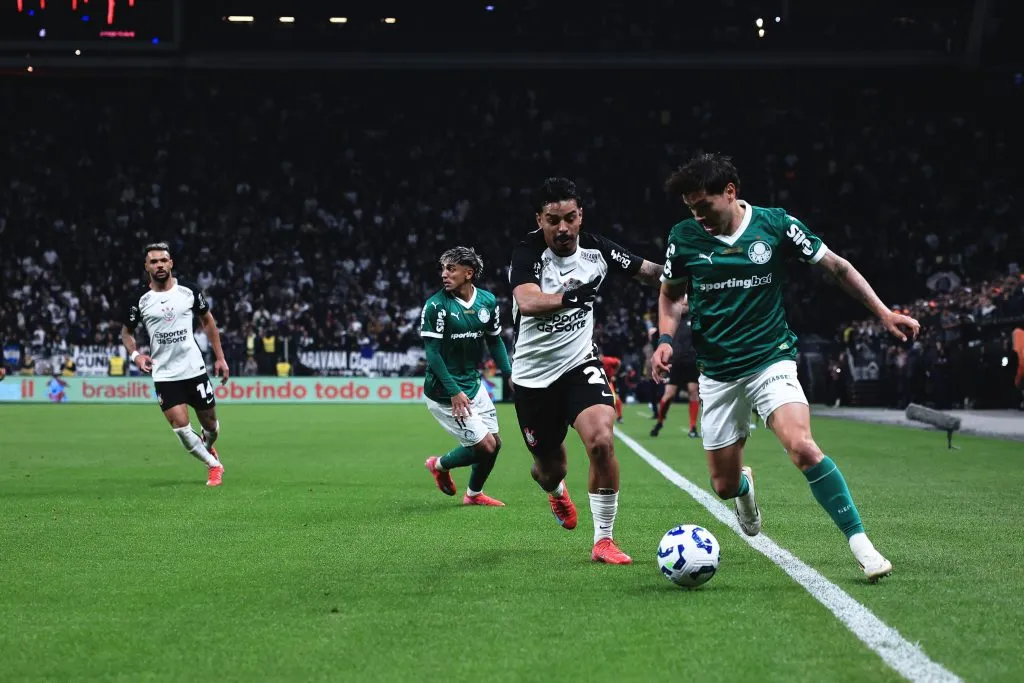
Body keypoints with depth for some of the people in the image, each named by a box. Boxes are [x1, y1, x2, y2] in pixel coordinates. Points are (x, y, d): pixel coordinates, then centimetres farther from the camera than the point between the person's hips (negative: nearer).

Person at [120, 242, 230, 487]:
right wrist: (135, 354, -12)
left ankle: (207, 449, 47)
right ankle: (214, 465, 9)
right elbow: (126, 332, 8)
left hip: (194, 369, 1)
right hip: (164, 375, -1)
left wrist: (220, 357, 7)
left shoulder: (189, 291, -3)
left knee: (210, 424, 10)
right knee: (180, 426, -13)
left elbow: (208, 321, 10)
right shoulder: (138, 299, -5)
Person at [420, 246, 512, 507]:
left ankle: (474, 494, 35)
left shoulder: (487, 301, 0)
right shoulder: (436, 305, -17)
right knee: (485, 446, -7)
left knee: (494, 442, 12)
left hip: (474, 385, 6)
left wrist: (510, 374, 1)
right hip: (445, 394, -6)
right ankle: (440, 465, 20)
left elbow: (495, 341, 12)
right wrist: (454, 392, -22)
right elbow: (433, 353, -17)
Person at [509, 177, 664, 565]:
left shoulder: (596, 249, -5)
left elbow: (649, 271, 10)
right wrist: (573, 296, -45)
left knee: (601, 440, -25)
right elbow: (527, 302, -34)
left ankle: (603, 540, -10)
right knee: (550, 466, 11)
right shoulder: (527, 253, -16)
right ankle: (554, 486, 54)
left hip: (580, 364, 1)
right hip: (533, 375, -1)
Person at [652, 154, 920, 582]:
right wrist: (665, 339, -5)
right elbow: (671, 294, 14)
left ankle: (860, 544, -19)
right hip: (717, 373, 3)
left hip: (770, 359, -2)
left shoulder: (776, 225, -7)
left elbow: (836, 267, 2)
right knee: (724, 485, 4)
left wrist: (884, 314, -2)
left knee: (802, 447, -28)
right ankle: (745, 487, 44)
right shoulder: (684, 237, -2)